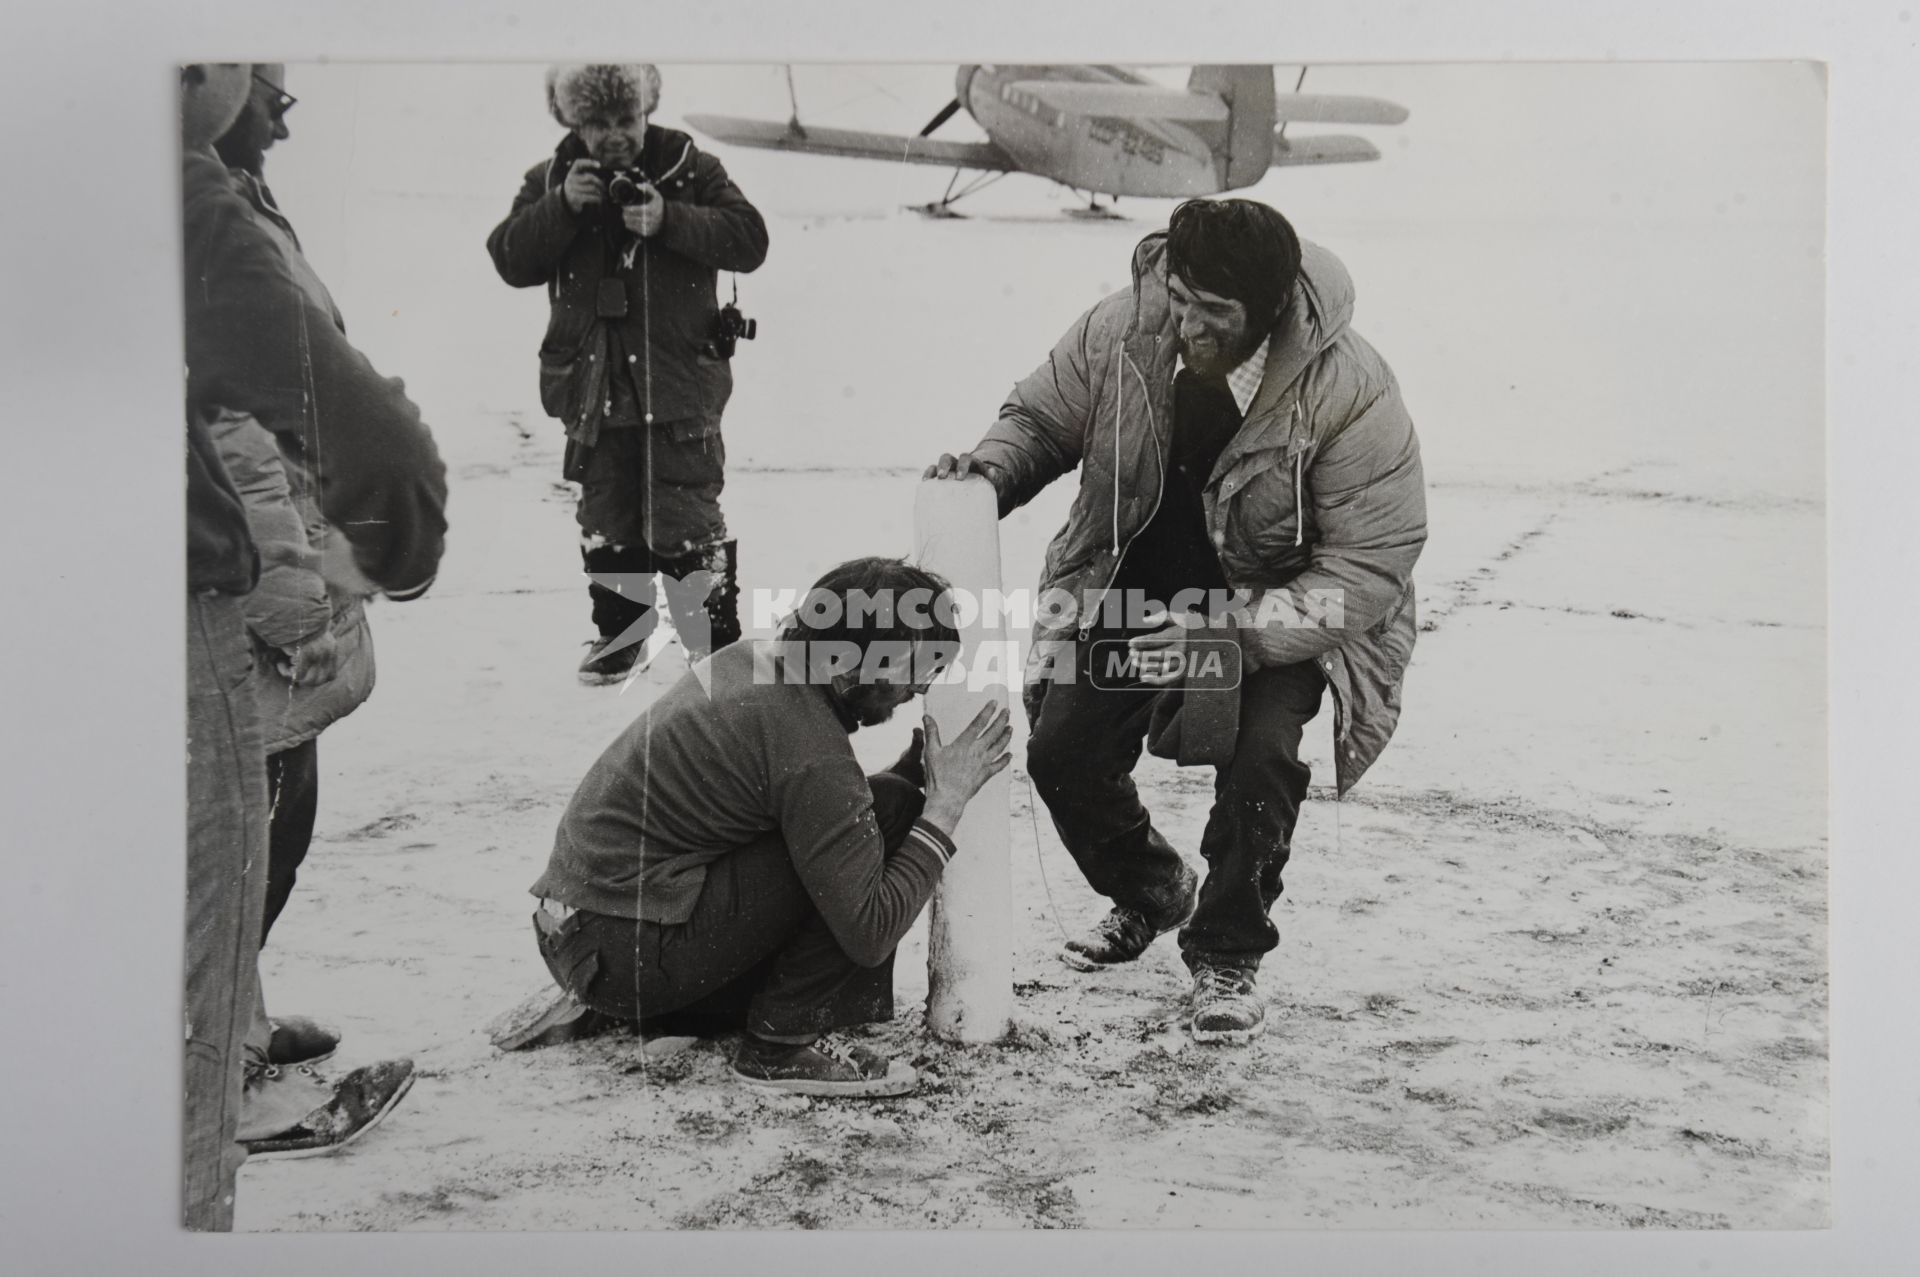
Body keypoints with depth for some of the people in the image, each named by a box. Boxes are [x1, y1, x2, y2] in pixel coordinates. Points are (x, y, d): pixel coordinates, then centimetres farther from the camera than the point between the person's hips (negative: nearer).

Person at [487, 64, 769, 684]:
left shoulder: (691, 168, 0)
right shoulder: (550, 179, 6)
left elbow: (749, 239, -9)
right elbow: (510, 259, -1)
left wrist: (669, 220, -21)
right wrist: (561, 207, -16)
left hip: (679, 382, -3)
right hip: (592, 383, 3)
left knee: (686, 521, -1)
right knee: (606, 522, 12)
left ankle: (716, 640, 12)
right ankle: (617, 634, 27)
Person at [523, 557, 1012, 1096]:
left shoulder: (751, 657, 5)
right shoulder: (811, 752, -21)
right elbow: (870, 933, -19)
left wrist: (917, 764, 8)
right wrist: (946, 803, -12)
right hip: (629, 953, -10)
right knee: (888, 811, -13)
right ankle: (782, 1044, -6)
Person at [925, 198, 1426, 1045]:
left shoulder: (1350, 396, -28)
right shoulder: (1121, 333, -18)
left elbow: (1369, 570, -26)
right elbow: (1043, 417, 2)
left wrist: (1231, 633, -35)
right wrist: (994, 468, -21)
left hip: (1281, 610, -3)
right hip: (1138, 586, 4)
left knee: (1259, 754, -27)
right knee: (1061, 753, -5)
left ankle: (1226, 959, -1)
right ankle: (1150, 894, 27)